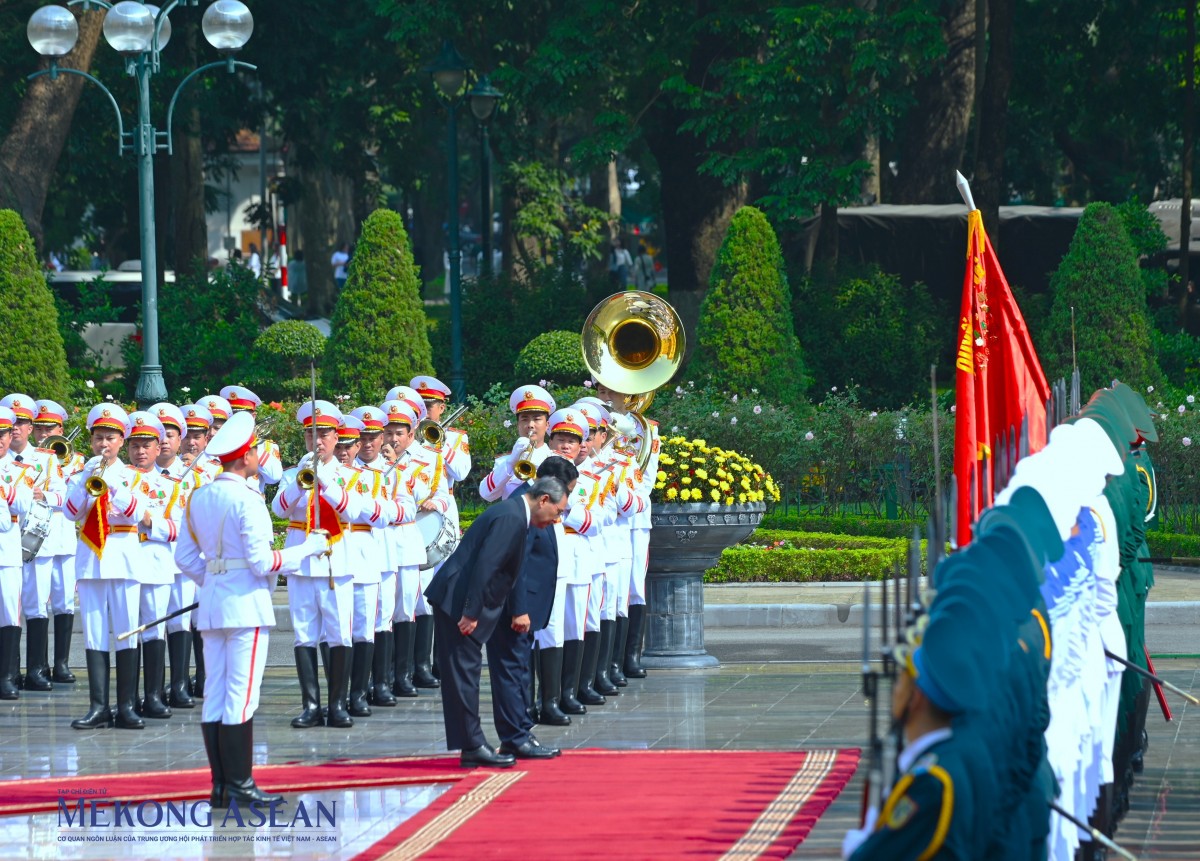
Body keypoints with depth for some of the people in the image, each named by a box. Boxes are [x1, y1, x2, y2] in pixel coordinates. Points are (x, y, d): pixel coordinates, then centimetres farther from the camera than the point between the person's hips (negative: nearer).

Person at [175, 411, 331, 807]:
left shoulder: (200, 497, 9)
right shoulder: (247, 500, -14)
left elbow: (184, 556, 12)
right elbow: (261, 561, -16)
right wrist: (309, 548, -4)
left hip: (212, 604, 8)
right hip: (246, 604, -8)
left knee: (215, 696, 7)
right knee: (241, 697, -5)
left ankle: (220, 785, 9)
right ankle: (239, 785, -5)